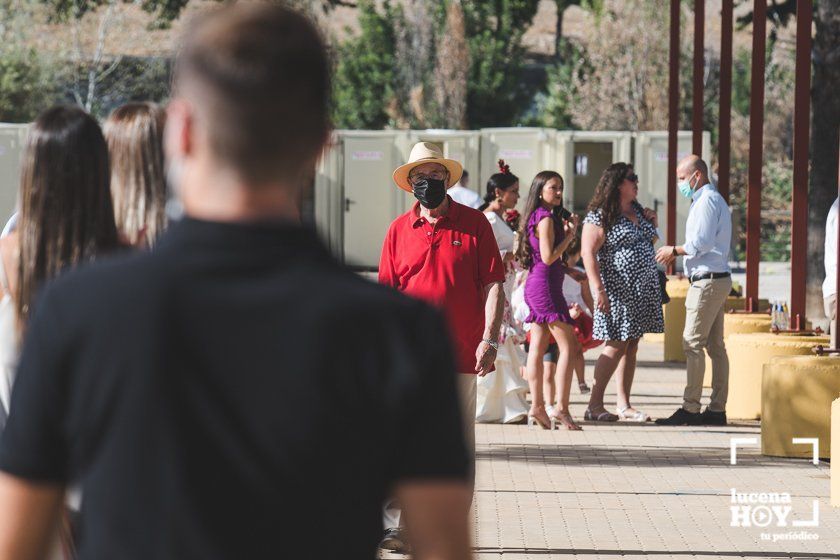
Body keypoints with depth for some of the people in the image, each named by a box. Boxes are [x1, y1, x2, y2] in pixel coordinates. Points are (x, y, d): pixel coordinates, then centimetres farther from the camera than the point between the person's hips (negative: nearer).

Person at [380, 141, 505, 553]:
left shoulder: (474, 224, 3)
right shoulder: (399, 230, 8)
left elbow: (493, 285, 1)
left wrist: (489, 339, -9)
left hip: (460, 354, -1)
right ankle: (396, 525, -3)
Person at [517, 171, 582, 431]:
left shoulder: (539, 217, 16)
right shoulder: (546, 218, -12)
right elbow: (548, 257, -18)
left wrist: (565, 232, 11)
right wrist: (570, 234, -9)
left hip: (535, 285, 10)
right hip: (545, 285, -10)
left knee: (538, 347, 8)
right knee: (568, 345, -8)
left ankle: (537, 407, 9)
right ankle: (561, 408, -12)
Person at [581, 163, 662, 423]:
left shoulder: (637, 211, 15)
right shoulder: (601, 216, -10)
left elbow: (651, 242, 29)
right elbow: (588, 252, -17)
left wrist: (654, 224, 8)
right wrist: (598, 290, -23)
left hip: (641, 291, 8)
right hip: (618, 291, -8)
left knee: (631, 347, 8)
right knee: (616, 346, -9)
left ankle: (624, 404, 12)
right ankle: (594, 405, -5)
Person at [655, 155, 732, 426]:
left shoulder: (707, 201, -12)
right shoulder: (714, 200, 20)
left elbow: (702, 242, -19)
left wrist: (675, 250, -7)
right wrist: (677, 253, 15)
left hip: (707, 281, -10)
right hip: (718, 279, 10)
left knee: (693, 343, -10)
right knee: (715, 345, 9)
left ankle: (690, 409, -11)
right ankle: (717, 409, 10)